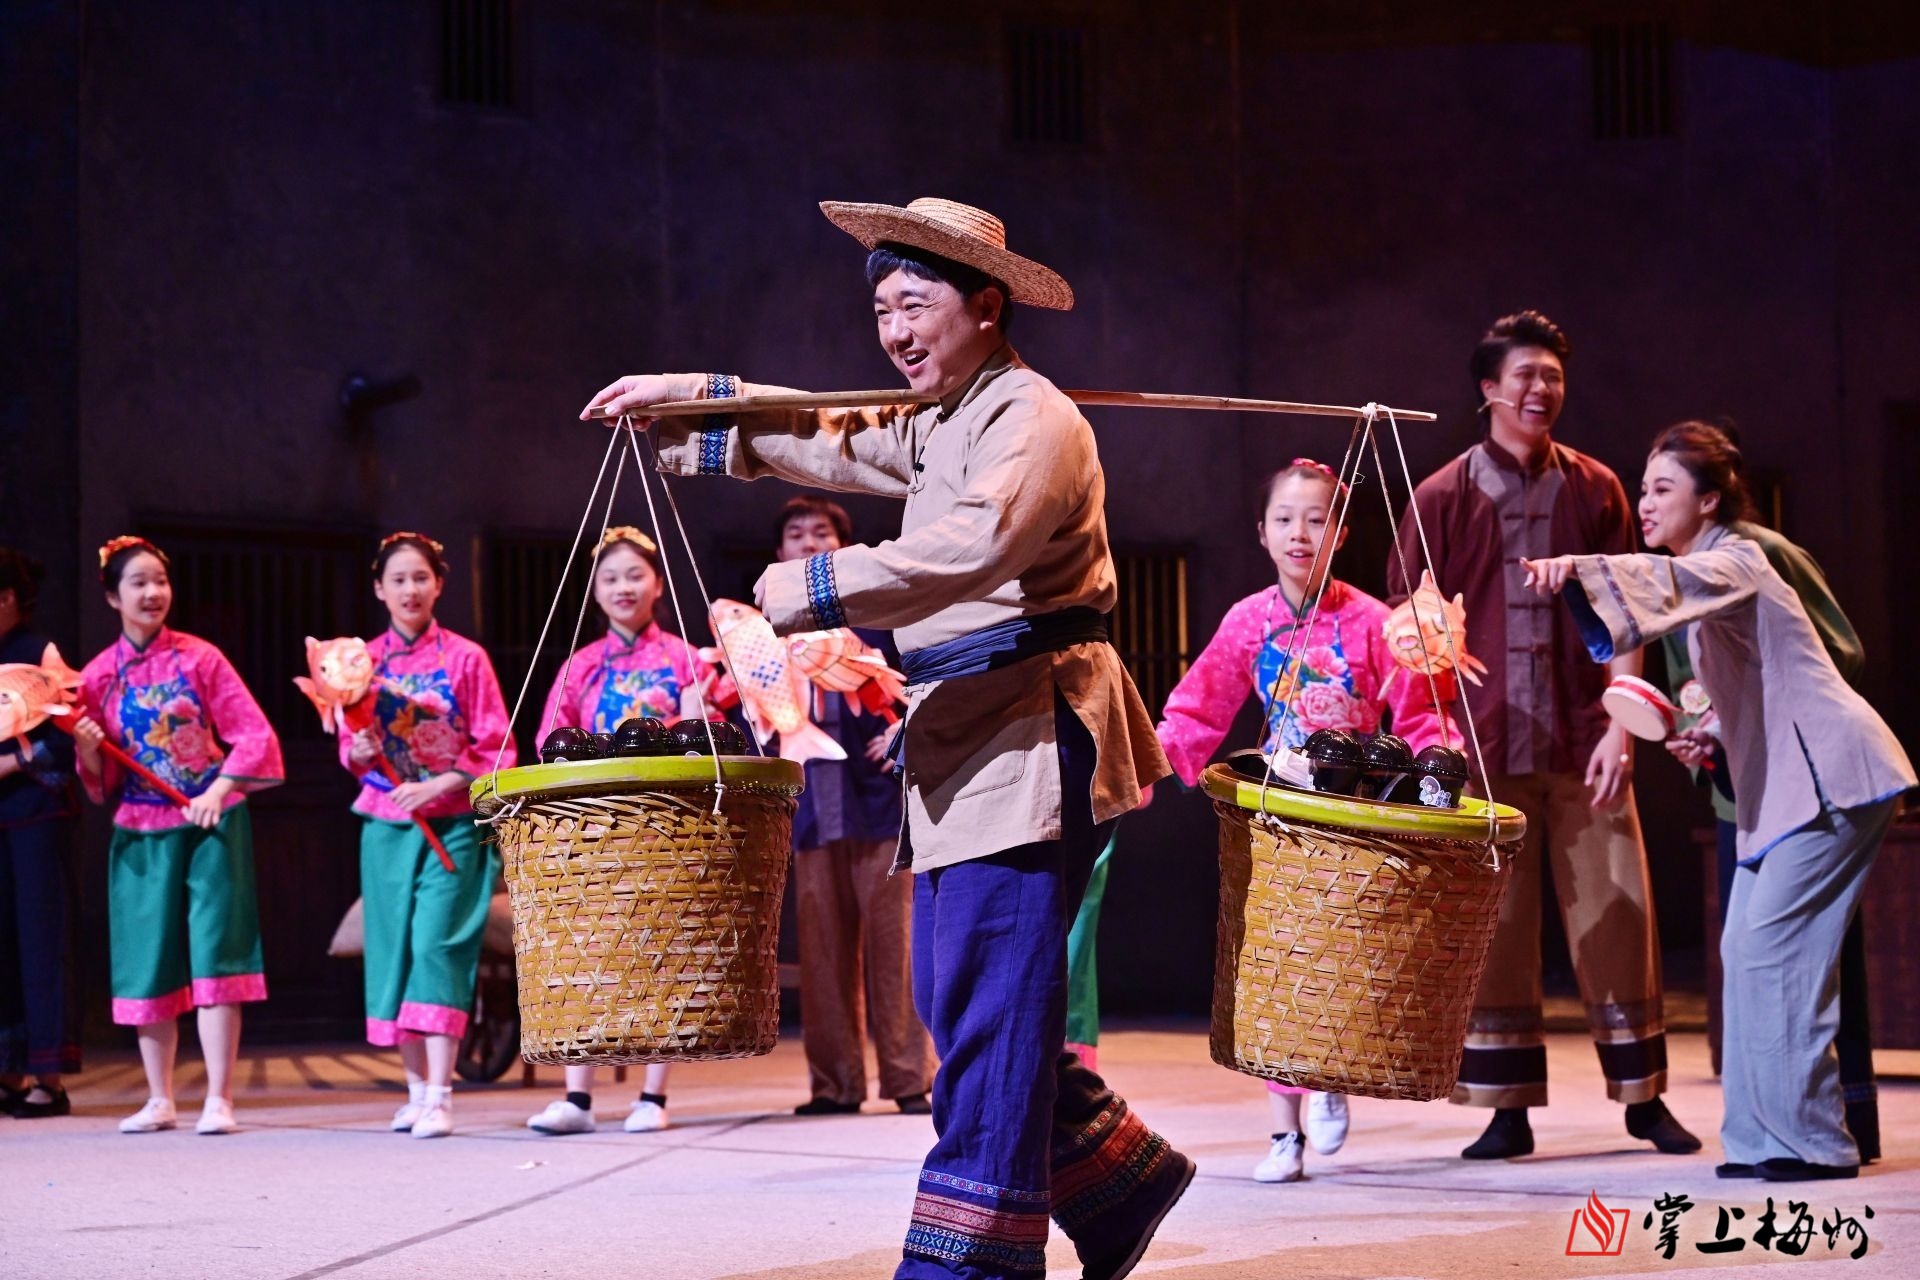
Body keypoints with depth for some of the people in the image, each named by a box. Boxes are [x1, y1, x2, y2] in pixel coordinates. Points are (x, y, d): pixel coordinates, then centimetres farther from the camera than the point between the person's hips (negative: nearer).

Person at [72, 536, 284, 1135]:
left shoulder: (199, 658, -3)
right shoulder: (98, 676, 3)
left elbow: (255, 736, -5)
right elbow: (101, 781, 6)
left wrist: (218, 792, -17)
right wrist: (85, 746, -15)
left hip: (211, 821, -2)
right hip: (141, 830, 2)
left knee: (215, 950, -7)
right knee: (148, 957, 5)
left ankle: (219, 1100, -5)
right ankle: (160, 1100, 15)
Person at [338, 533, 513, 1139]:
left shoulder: (465, 658, -1)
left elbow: (494, 749, -3)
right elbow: (351, 749, 13)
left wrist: (438, 786, -15)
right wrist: (359, 750, -10)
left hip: (452, 823, -4)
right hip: (386, 824, 4)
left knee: (437, 943, -14)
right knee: (394, 947, 4)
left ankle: (439, 1095, -16)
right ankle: (416, 1085, 15)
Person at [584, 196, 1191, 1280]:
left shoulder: (1032, 418, -13)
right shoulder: (938, 424, 20)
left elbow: (972, 548, -29)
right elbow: (829, 438, 33)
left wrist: (800, 593, -30)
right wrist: (692, 401, 22)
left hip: (1034, 735, -10)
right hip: (963, 744, 10)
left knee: (985, 1015, -11)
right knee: (961, 1006, 11)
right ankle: (1123, 1176, 23)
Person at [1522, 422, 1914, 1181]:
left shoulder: (1734, 563, -10)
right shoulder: (1709, 575, 19)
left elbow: (1670, 581, -35)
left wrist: (1576, 571, -50)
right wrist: (1707, 742, 6)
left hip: (1829, 777, -10)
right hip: (1783, 785, 10)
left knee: (1772, 949, -13)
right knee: (1747, 951, 6)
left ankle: (1809, 1139, -10)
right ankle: (1764, 1138, 9)